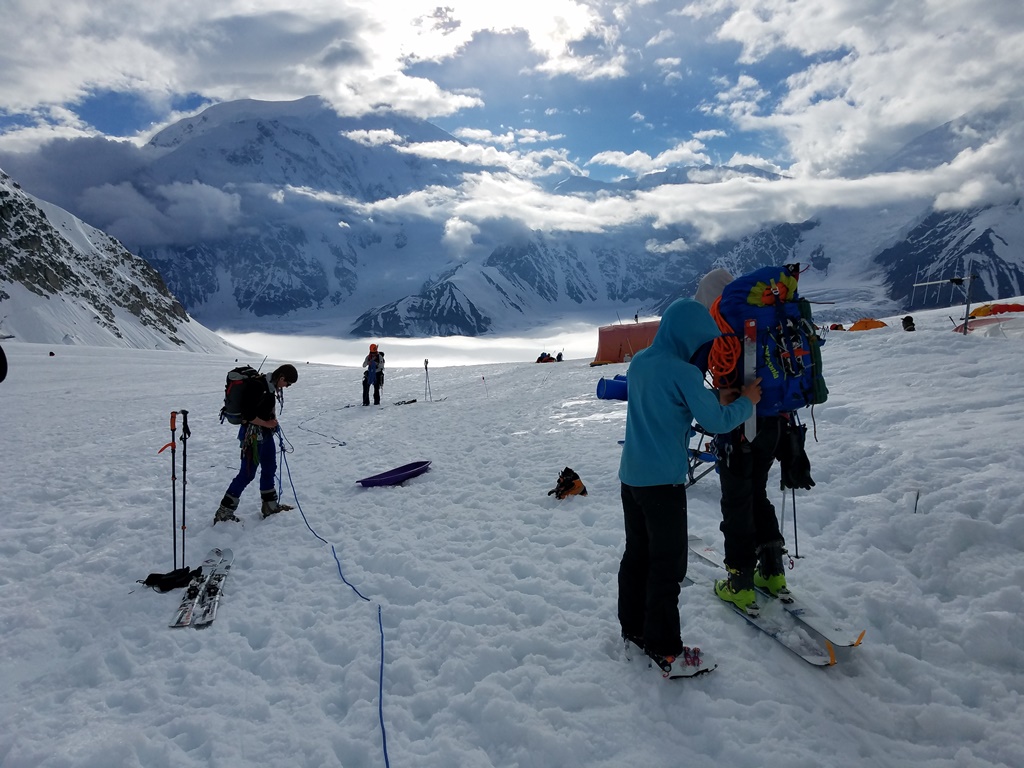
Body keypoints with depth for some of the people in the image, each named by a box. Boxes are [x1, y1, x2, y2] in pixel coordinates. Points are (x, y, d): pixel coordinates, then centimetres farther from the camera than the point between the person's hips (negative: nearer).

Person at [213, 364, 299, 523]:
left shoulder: (270, 386, 3)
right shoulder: (257, 386, -25)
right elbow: (248, 415, -25)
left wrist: (273, 420, 5)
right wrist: (267, 423, -14)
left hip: (266, 433, 9)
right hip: (252, 434, -9)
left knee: (269, 469, 18)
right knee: (247, 473, -4)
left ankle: (270, 506, 33)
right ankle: (223, 513, 6)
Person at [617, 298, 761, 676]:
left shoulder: (638, 362, 5)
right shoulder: (684, 373, -18)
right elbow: (717, 421, -14)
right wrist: (747, 401, 3)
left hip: (630, 475, 8)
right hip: (663, 481, -8)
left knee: (636, 553, 19)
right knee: (668, 564, 3)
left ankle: (632, 626, 31)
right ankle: (663, 646, 12)